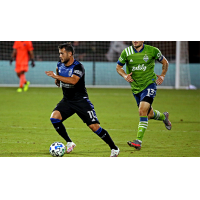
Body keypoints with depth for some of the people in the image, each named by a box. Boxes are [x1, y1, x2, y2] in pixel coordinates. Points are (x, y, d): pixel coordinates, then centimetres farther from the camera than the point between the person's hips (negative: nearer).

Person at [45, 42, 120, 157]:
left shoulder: (78, 67, -18)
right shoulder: (60, 65, 4)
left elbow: (73, 80, -37)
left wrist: (56, 76, -36)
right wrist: (57, 80, 10)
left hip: (81, 100, -6)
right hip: (67, 100, 6)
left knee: (94, 126, -11)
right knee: (54, 117, -19)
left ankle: (114, 148, 3)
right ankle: (69, 143, -4)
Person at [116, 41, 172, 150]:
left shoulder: (152, 51, -7)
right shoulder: (126, 52, -3)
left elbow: (165, 62, 10)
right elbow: (118, 67, 9)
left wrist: (162, 76, -2)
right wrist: (125, 75, -10)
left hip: (149, 84, -4)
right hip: (136, 87, 4)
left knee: (142, 111, -22)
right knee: (149, 114, 14)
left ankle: (138, 141, -23)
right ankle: (163, 116, 50)